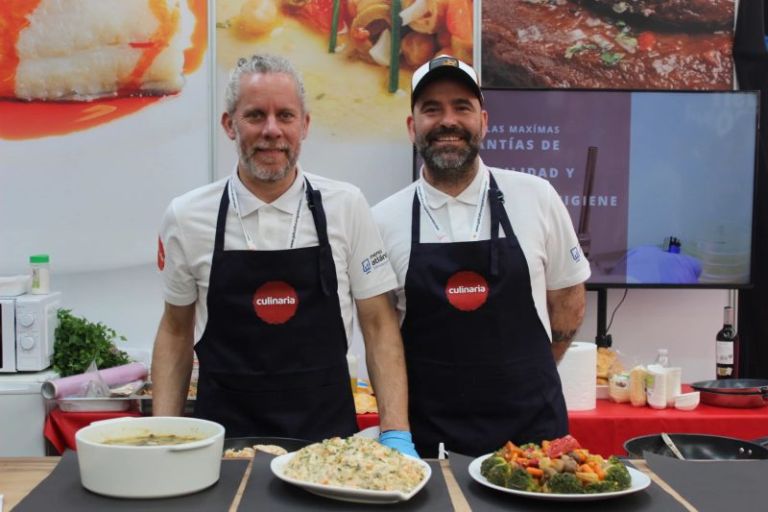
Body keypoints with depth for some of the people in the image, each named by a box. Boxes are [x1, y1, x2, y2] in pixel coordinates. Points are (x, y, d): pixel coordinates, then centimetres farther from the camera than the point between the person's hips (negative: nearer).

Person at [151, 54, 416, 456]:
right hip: (223, 436, 1)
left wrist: (396, 434, -8)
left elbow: (378, 326, 0)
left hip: (328, 435, 0)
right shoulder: (186, 217, -1)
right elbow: (176, 331, 9)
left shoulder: (346, 206, -4)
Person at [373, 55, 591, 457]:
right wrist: (395, 426, 2)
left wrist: (525, 381, 7)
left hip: (533, 427, 0)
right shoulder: (384, 221, -3)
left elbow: (568, 299, 7)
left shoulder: (536, 197, -3)